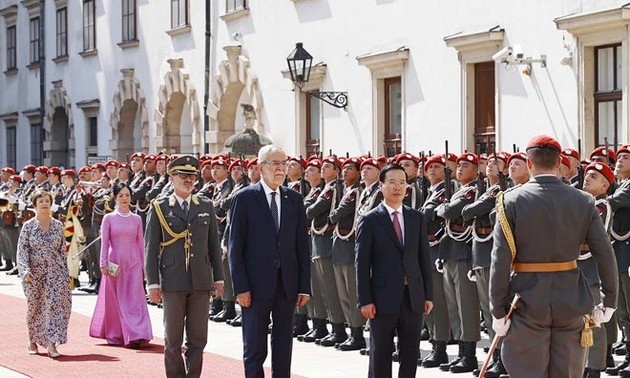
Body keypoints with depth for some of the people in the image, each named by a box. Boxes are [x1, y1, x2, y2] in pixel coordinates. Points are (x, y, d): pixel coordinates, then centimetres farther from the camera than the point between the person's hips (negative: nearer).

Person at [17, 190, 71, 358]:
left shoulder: (58, 226, 5)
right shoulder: (28, 226, 0)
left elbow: (63, 250, 9)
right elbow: (22, 250, -4)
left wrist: (65, 273, 7)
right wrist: (25, 270, -17)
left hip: (55, 273, 1)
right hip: (35, 274, -1)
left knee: (55, 306, -11)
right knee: (35, 307, 9)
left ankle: (51, 344, -14)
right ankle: (33, 341, 26)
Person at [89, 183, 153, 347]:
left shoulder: (137, 219, 7)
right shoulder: (109, 218, 2)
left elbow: (141, 243, 10)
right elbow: (104, 243, 0)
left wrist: (142, 265, 8)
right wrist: (103, 264, -6)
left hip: (133, 264, 1)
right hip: (115, 264, -1)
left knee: (135, 299, -7)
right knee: (114, 299, 5)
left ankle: (136, 336, -11)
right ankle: (114, 335, 16)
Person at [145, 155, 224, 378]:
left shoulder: (206, 206, 10)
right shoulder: (159, 208, 1)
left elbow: (213, 244, 12)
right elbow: (150, 248, 0)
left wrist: (218, 278, 8)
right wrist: (153, 283, -6)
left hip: (201, 282, 2)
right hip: (173, 282, -2)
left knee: (198, 338, 4)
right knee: (173, 340, 3)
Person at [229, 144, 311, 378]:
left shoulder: (294, 199, 7)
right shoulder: (245, 198, -3)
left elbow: (302, 245, 7)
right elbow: (235, 247, -5)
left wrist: (304, 286, 2)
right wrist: (240, 287, -11)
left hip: (287, 284, 3)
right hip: (257, 284, -3)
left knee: (283, 349, 9)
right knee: (254, 350, 4)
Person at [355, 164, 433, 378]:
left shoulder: (417, 218, 9)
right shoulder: (370, 220, -2)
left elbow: (424, 258, 10)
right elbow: (362, 263, -4)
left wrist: (428, 295, 6)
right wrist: (365, 300, -10)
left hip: (413, 296, 3)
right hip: (384, 297, -3)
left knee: (411, 353, 7)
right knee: (380, 353, 4)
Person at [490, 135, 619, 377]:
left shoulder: (511, 201, -8)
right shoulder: (584, 201, -2)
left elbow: (500, 261, -11)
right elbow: (605, 254, -4)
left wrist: (498, 311, -6)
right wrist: (610, 301, 6)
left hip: (527, 304, -2)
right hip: (571, 303, 2)